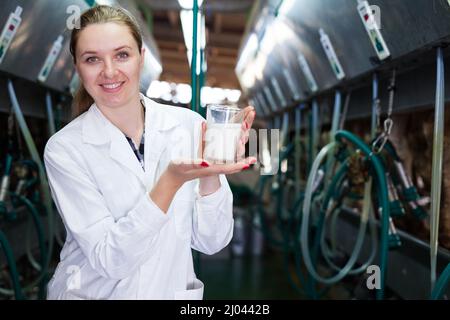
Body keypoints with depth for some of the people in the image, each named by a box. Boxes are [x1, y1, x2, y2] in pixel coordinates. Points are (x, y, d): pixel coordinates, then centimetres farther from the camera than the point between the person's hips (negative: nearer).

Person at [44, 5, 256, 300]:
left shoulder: (189, 125, -8)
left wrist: (210, 174, -21)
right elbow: (110, 259, -16)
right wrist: (172, 180, -26)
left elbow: (211, 241, -5)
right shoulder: (64, 150, -11)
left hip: (175, 290, 1)